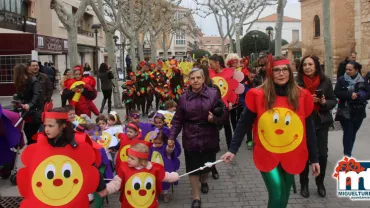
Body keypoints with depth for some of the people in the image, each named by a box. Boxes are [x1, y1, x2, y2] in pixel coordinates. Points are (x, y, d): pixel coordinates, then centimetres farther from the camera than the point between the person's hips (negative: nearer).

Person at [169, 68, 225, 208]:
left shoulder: (213, 93, -8)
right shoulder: (184, 97, -3)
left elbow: (222, 115, -2)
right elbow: (178, 120, 1)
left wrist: (214, 118, -23)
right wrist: (172, 137, -3)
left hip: (209, 137, 0)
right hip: (191, 138, 0)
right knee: (193, 167, 4)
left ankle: (204, 181, 50)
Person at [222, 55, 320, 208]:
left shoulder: (301, 96, -5)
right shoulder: (258, 95, -10)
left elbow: (309, 129, 2)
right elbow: (243, 124, -3)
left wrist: (313, 159, 5)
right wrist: (233, 149, -6)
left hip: (292, 156, 3)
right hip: (267, 156, -3)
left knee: (284, 195, 17)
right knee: (277, 195, -13)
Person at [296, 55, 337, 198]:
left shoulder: (325, 81, -3)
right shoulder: (297, 82, -8)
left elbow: (333, 101, 3)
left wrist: (324, 102, -17)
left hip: (321, 122, 1)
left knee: (322, 154, 3)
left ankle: (320, 183, 24)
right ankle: (304, 184, 23)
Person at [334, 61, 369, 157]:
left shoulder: (362, 81, 3)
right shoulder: (341, 80, -2)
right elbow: (336, 92, -11)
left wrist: (358, 95, -20)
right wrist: (350, 94, -22)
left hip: (358, 112, 3)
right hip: (345, 112, -3)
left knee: (353, 133, 11)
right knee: (348, 133, -8)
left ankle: (348, 153, 25)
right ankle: (347, 155, -4)